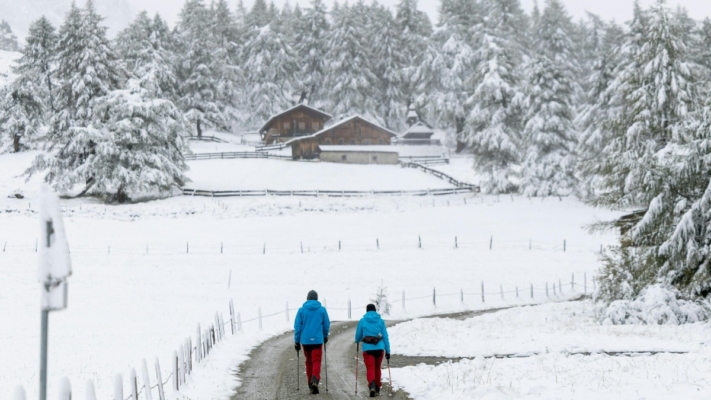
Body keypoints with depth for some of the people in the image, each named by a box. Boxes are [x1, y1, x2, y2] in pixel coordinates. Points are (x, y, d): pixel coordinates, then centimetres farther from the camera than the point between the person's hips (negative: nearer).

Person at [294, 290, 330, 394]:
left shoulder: (301, 310, 0)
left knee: (309, 362, 16)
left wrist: (297, 341, 7)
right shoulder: (322, 310, -1)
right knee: (316, 361, -3)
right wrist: (325, 336, 24)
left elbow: (297, 326, -1)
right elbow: (326, 325, 6)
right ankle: (315, 380, -27)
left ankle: (310, 383, 22)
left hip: (305, 340, 2)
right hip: (317, 340, -2)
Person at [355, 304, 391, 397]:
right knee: (377, 368, 19)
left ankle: (372, 385, -31)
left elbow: (358, 337, 11)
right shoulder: (381, 321, 5)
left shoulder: (362, 321, 2)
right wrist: (388, 351, 8)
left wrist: (358, 341, 35)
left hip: (368, 348, -2)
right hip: (379, 348, 2)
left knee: (370, 369, -6)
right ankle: (377, 388, 27)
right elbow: (385, 336, 4)